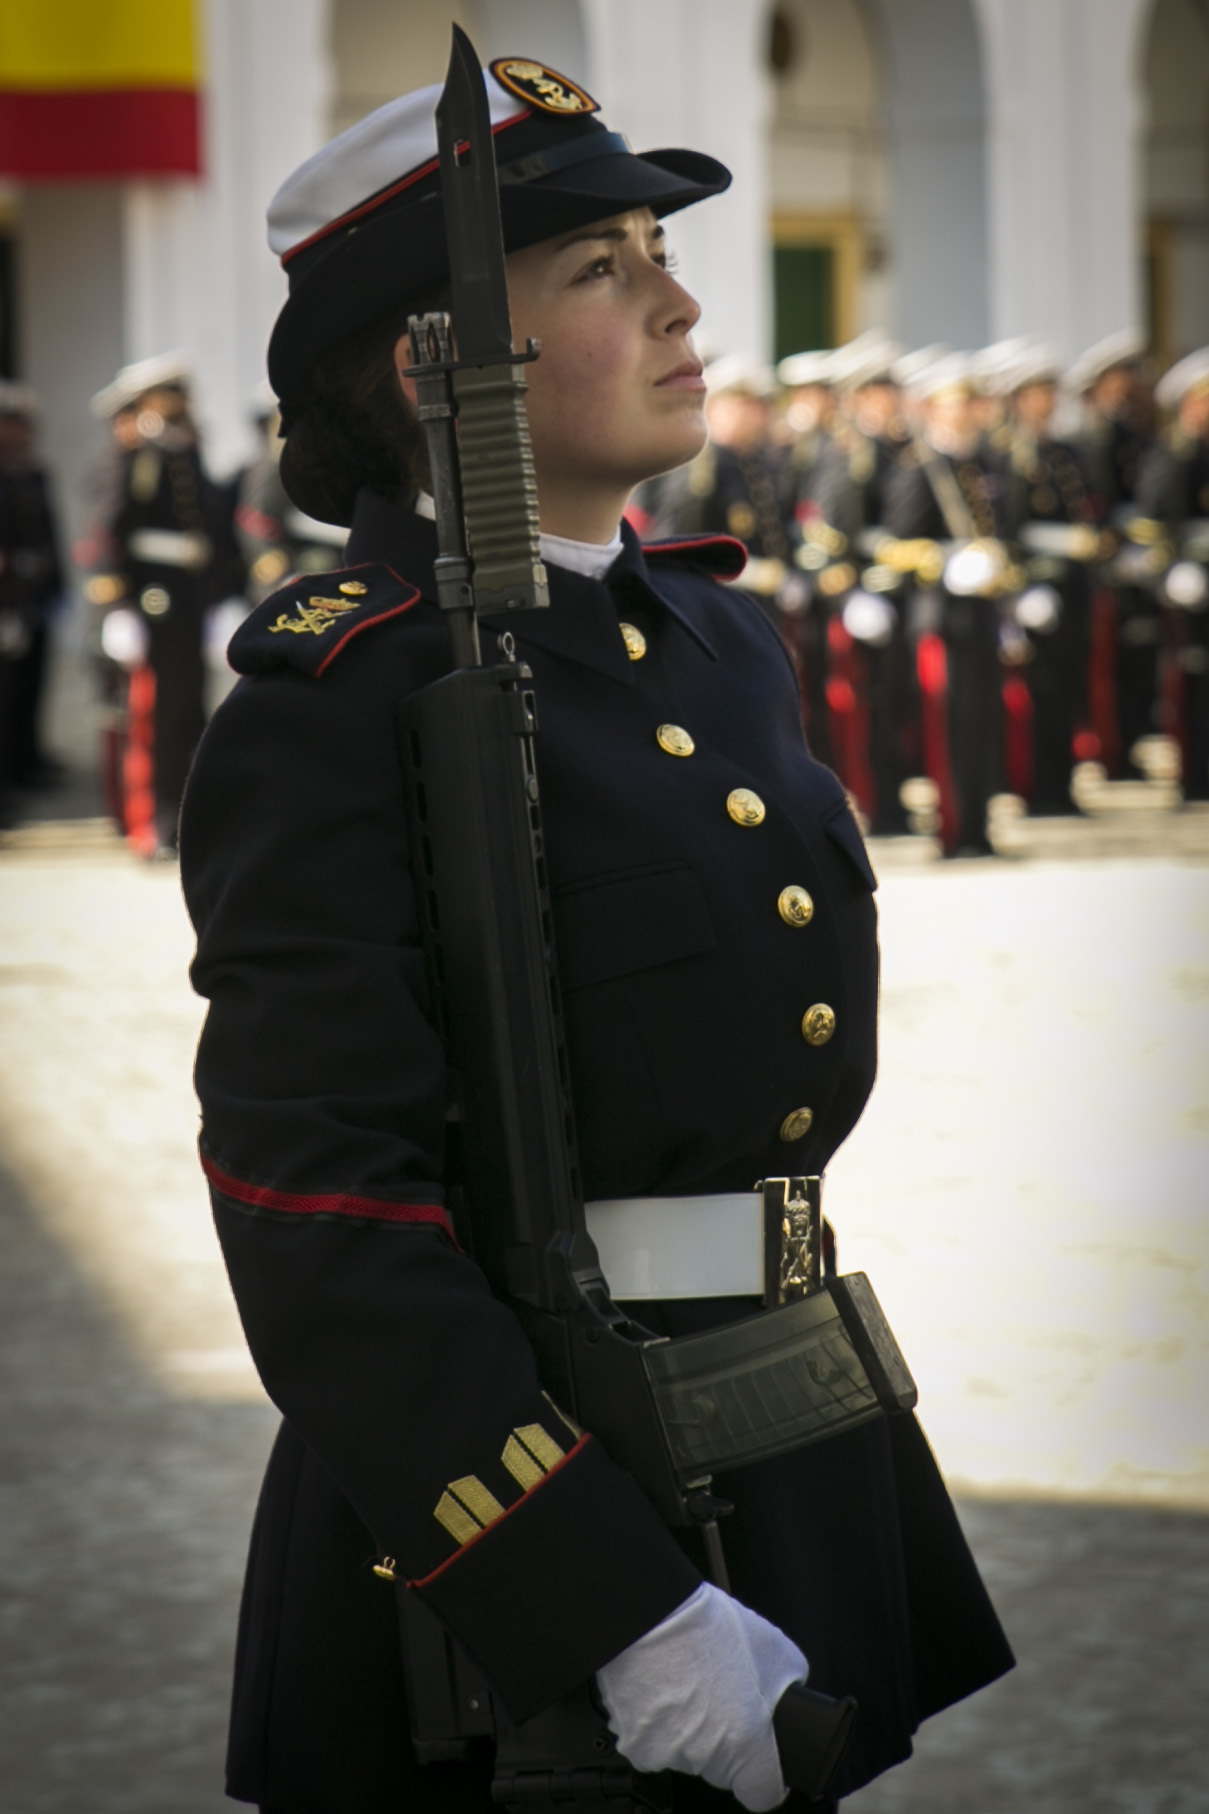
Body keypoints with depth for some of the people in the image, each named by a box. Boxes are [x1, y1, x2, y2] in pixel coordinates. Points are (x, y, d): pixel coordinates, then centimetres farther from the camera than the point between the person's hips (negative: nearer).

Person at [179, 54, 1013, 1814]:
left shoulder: (719, 641, 10)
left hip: (792, 1462, 8)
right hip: (507, 1503, -8)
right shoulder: (340, 705, -16)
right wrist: (630, 1613, -25)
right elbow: (322, 1230, -21)